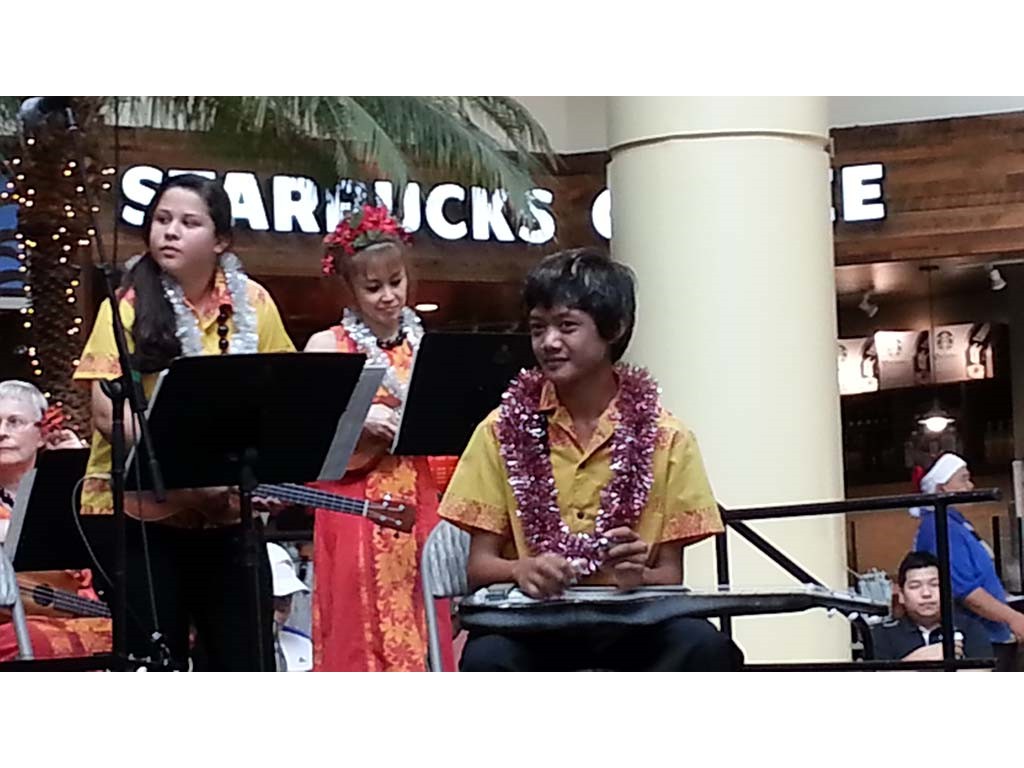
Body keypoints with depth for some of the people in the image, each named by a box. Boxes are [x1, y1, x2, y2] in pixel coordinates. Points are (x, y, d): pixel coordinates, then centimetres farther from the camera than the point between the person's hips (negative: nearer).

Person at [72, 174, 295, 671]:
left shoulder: (253, 305, 4)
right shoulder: (129, 306, -3)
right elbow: (107, 410, -12)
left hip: (229, 515, 2)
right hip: (138, 512, -2)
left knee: (249, 662, 6)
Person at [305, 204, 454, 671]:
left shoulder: (426, 347, 10)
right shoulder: (328, 346, 1)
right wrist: (359, 418, -16)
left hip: (416, 504, 3)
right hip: (352, 504, -3)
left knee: (416, 625, 3)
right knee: (358, 628, -2)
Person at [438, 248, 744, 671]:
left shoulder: (664, 438, 3)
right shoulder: (503, 430, 4)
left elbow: (670, 573, 4)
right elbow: (478, 564, 2)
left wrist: (639, 577, -21)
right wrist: (522, 570, -22)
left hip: (629, 624, 1)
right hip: (530, 623, -1)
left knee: (702, 647, -31)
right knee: (486, 659, -35)